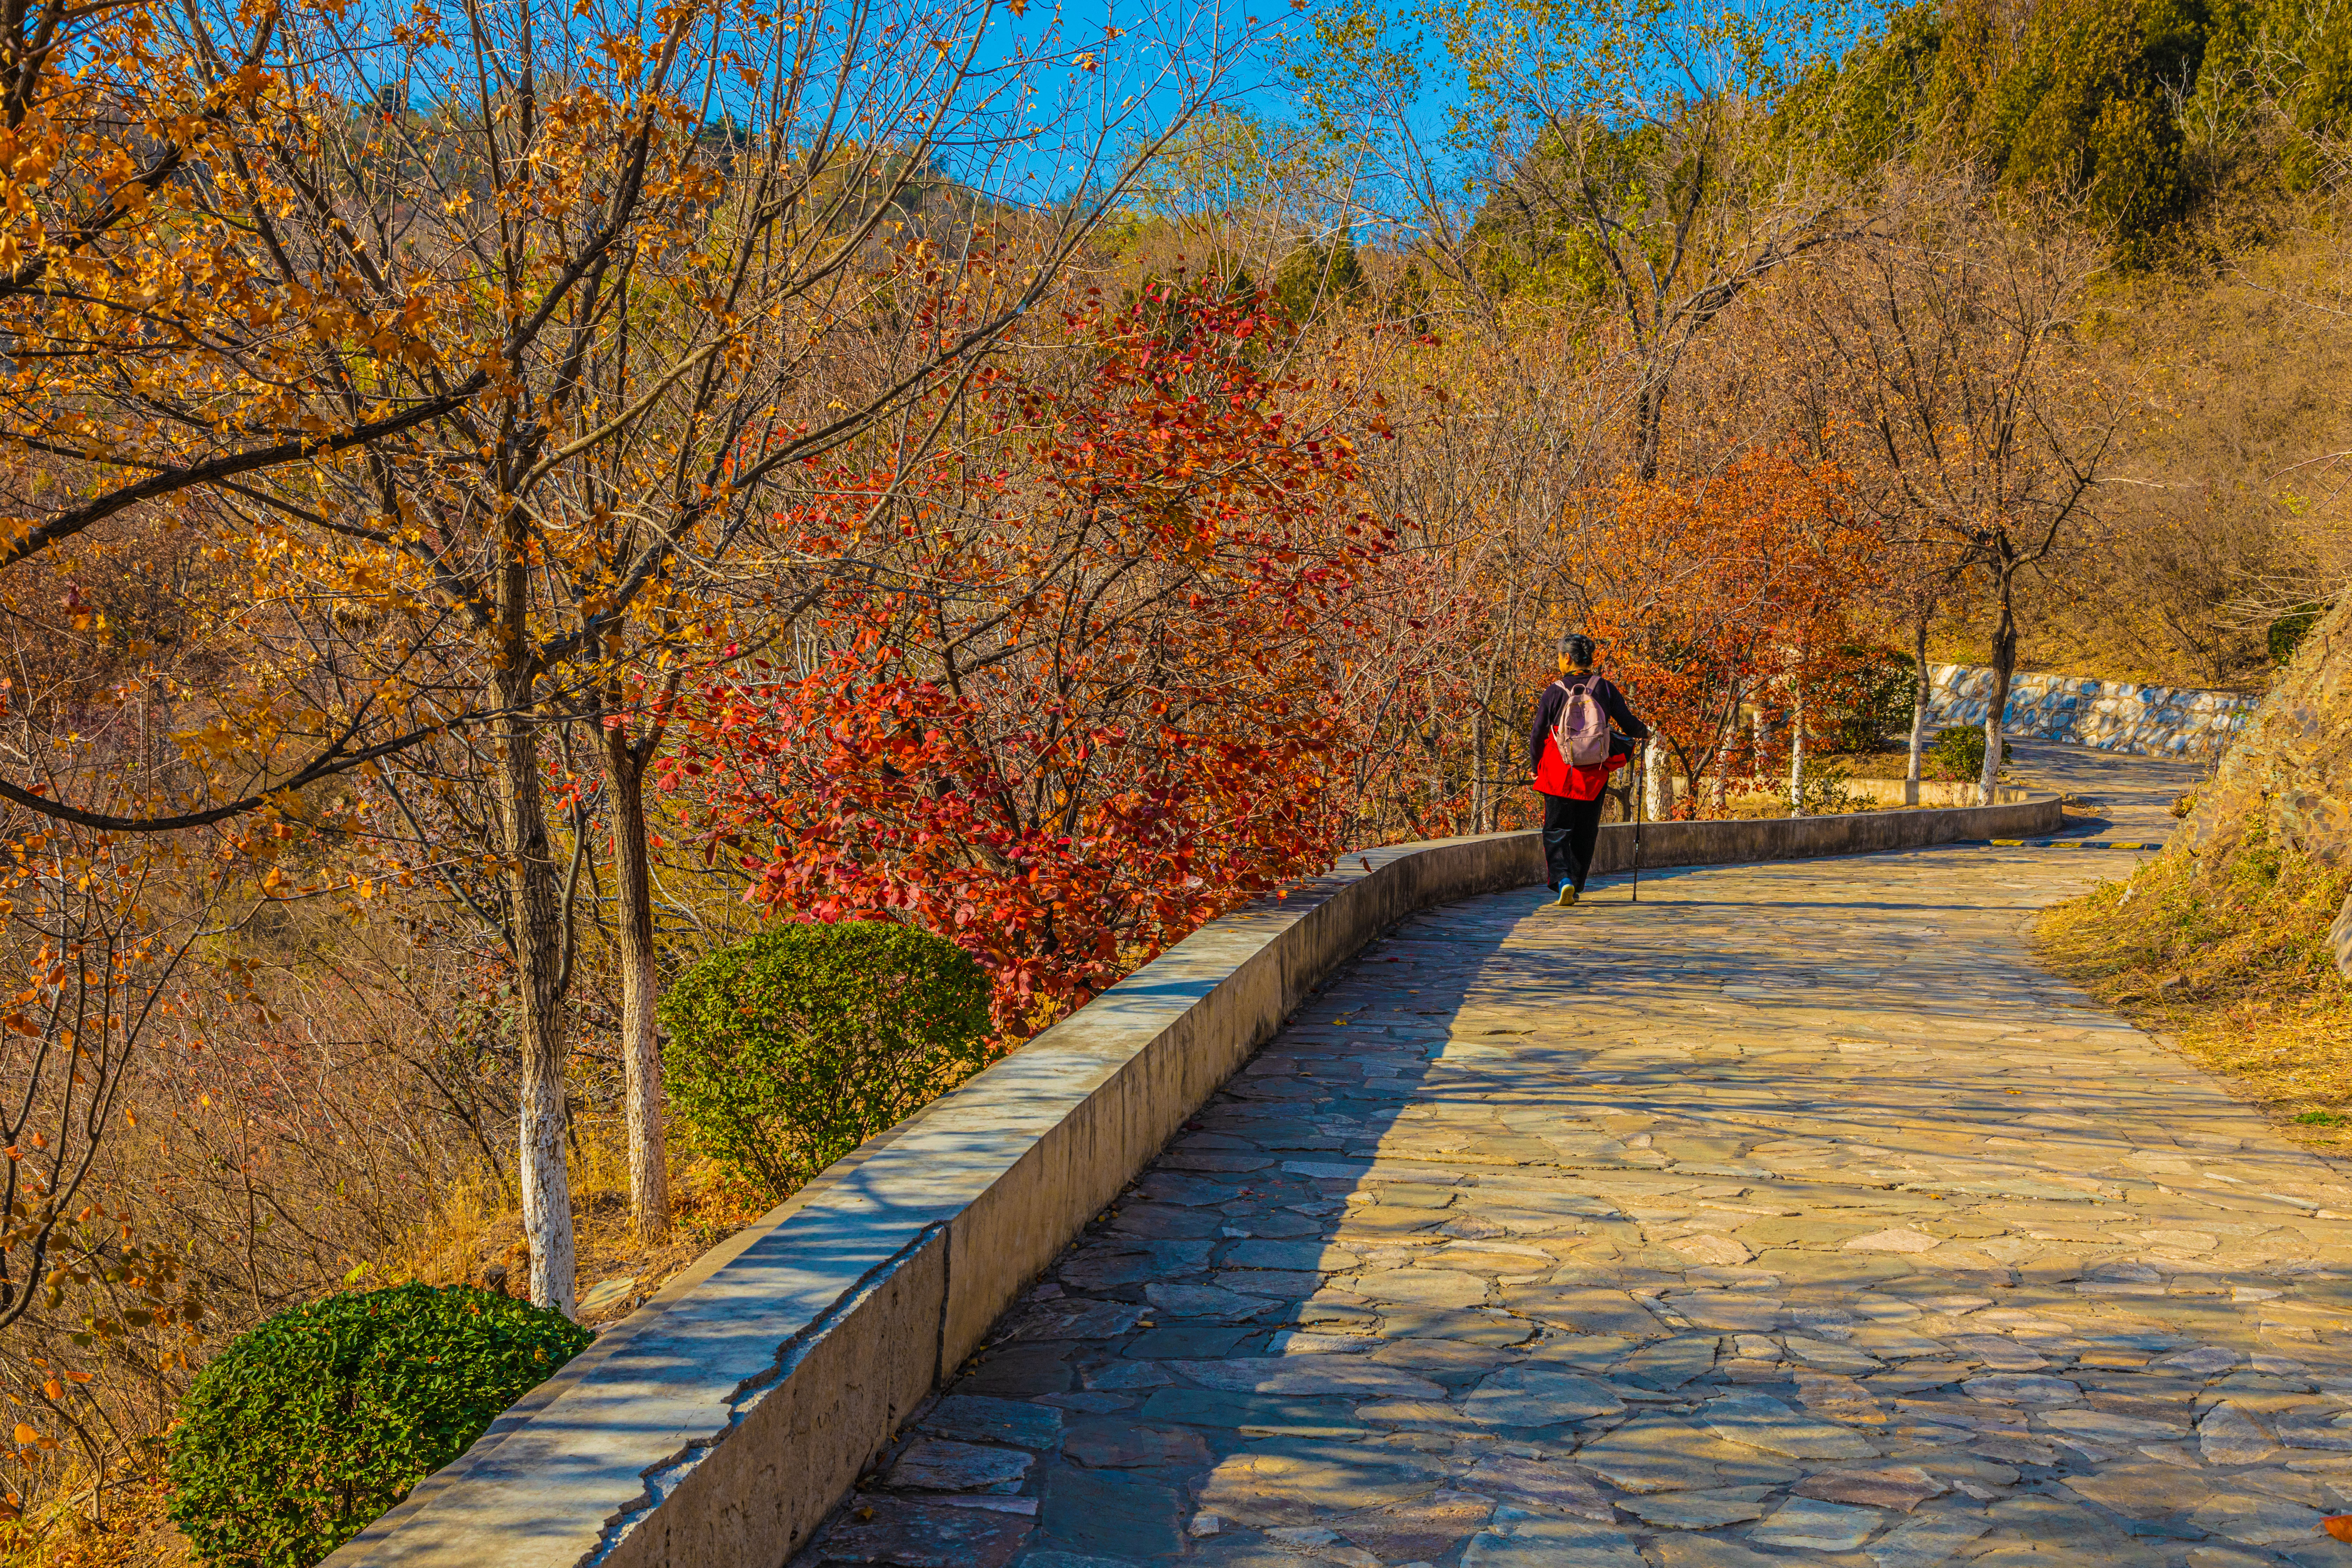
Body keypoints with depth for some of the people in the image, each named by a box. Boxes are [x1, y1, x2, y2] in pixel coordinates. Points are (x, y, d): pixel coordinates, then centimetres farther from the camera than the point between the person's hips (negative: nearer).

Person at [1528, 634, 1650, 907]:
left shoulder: (1554, 691, -7)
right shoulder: (1605, 688, -2)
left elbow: (1538, 734, -2)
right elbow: (1628, 724, 0)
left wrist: (1535, 766, 13)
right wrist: (1644, 732, 24)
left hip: (1559, 772, -2)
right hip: (1594, 774, 2)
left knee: (1556, 830, 5)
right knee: (1585, 831, 15)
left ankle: (1562, 880, -16)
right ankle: (1576, 886, 19)